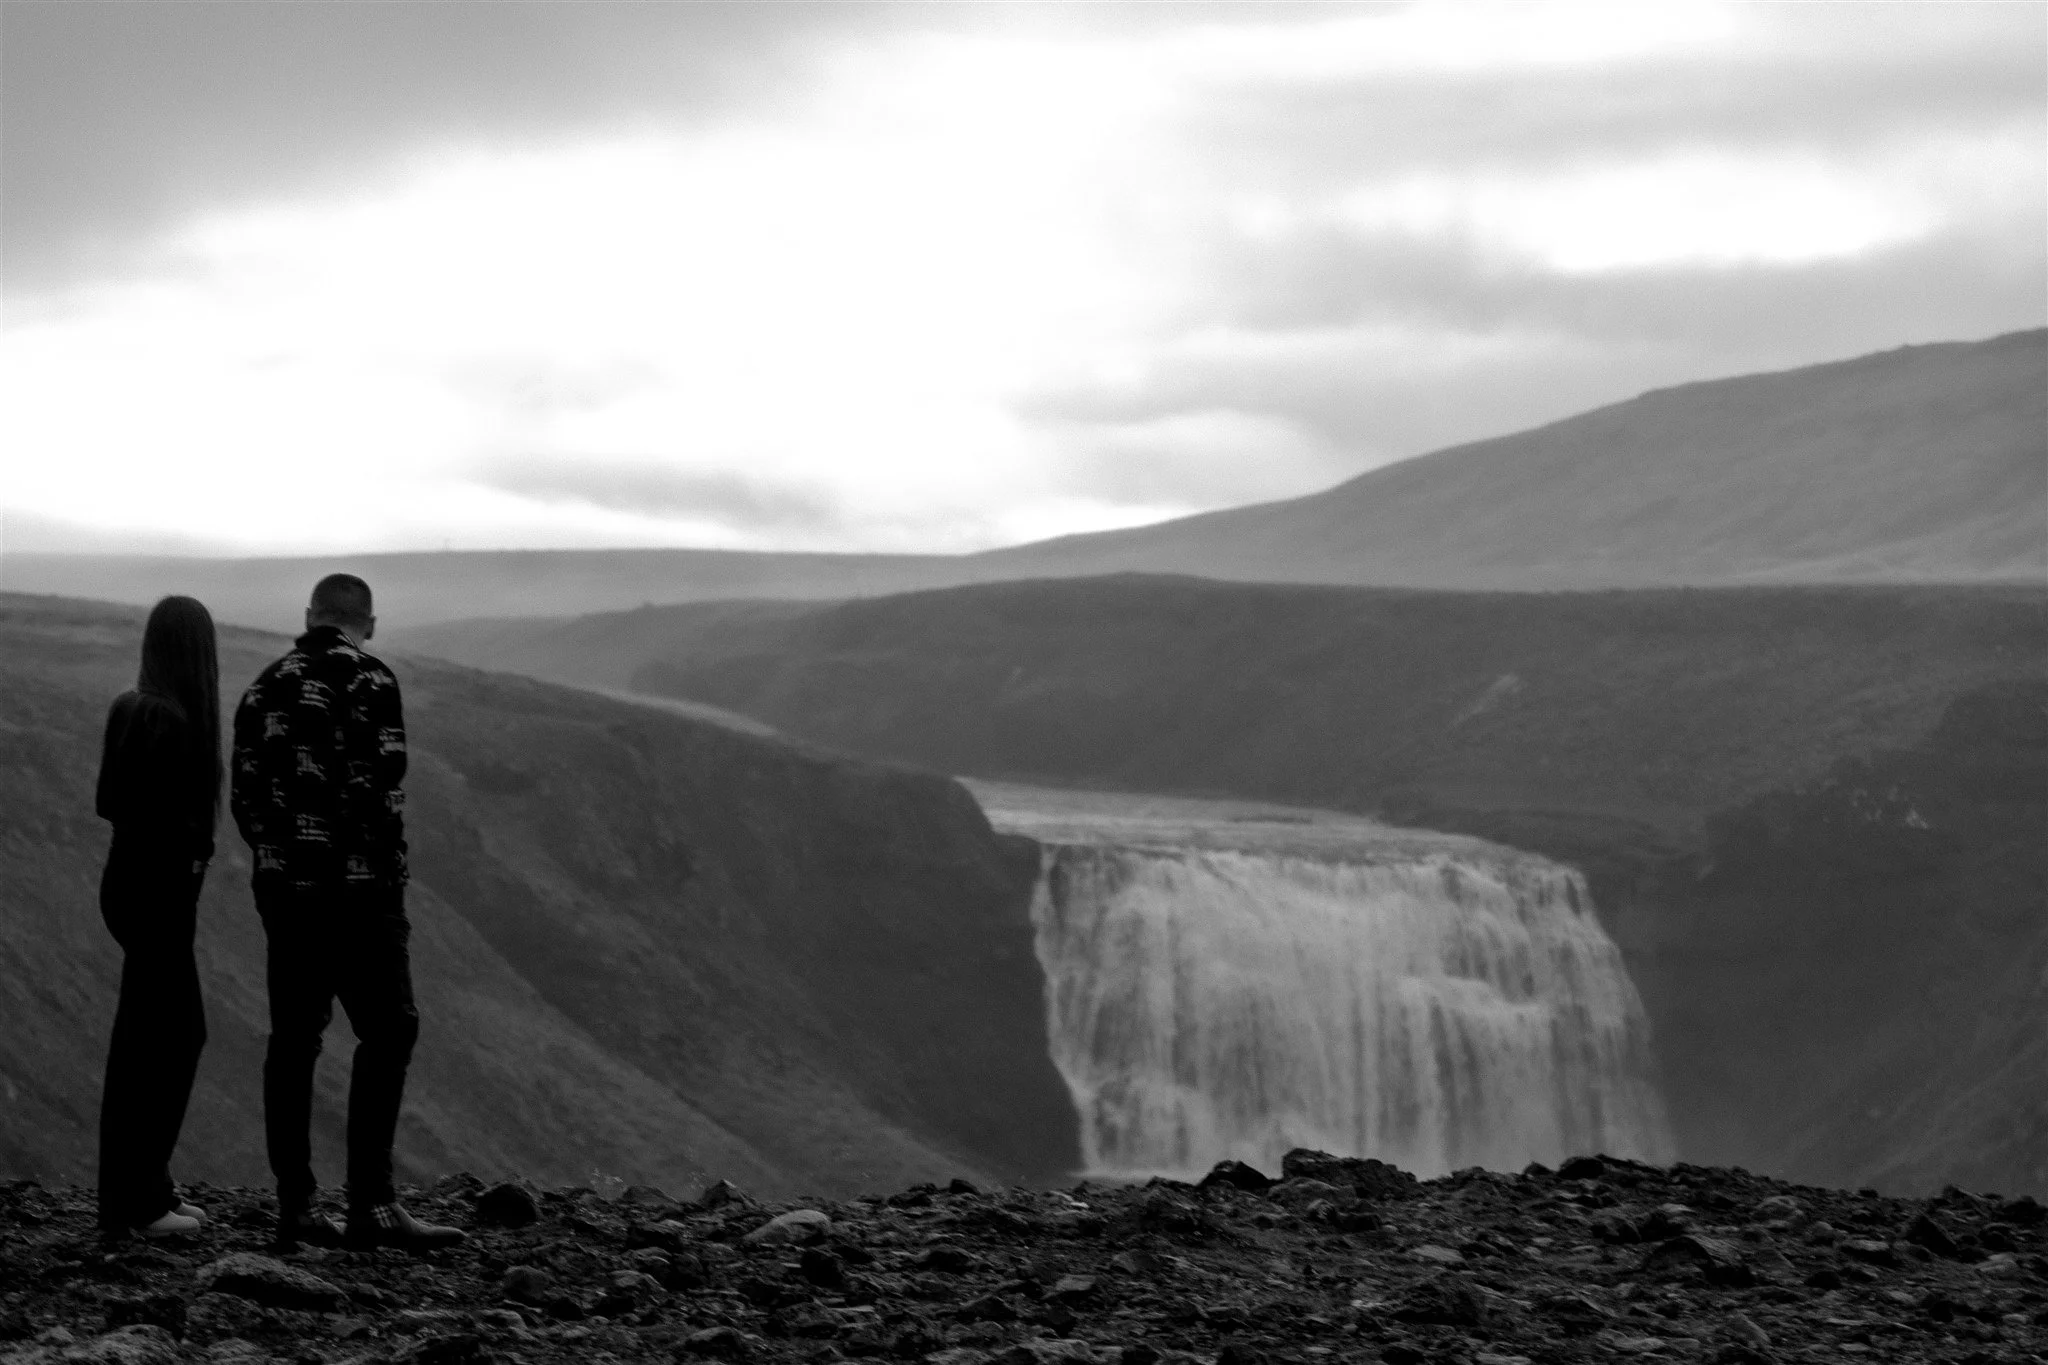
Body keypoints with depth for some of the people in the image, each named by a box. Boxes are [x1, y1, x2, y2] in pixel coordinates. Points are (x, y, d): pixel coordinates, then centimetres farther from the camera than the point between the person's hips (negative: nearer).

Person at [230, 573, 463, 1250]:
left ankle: (296, 1206, 8)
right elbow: (381, 790, -14)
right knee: (388, 1031, -3)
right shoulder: (369, 681, -7)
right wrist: (391, 882, -7)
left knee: (293, 1040, 9)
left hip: (282, 887, 7)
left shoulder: (266, 687, 13)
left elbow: (244, 796, 13)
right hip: (355, 889, -7)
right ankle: (370, 1203, -11)